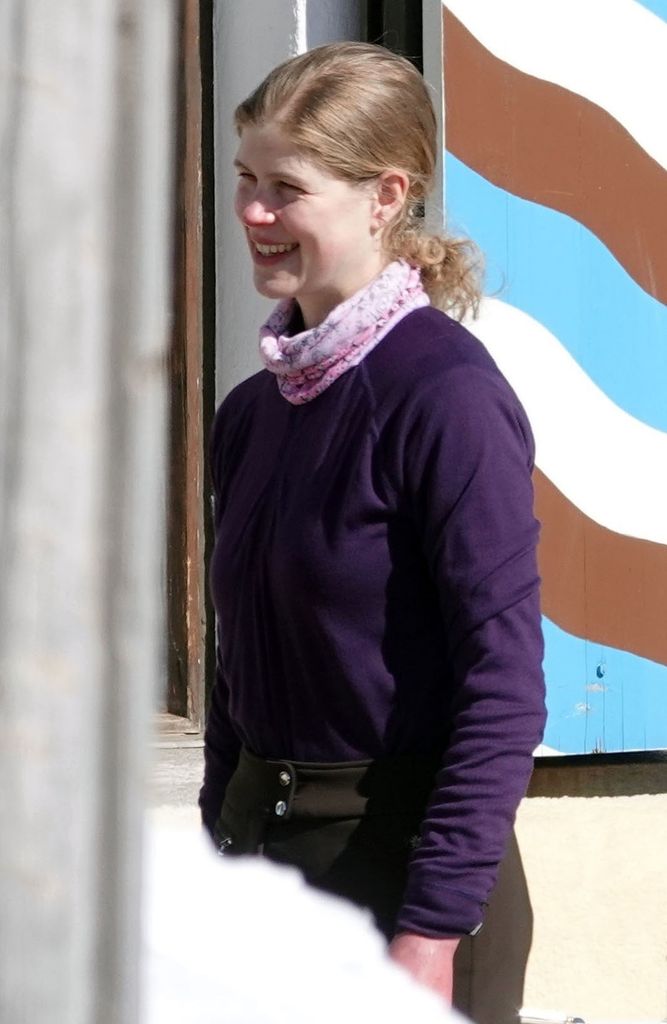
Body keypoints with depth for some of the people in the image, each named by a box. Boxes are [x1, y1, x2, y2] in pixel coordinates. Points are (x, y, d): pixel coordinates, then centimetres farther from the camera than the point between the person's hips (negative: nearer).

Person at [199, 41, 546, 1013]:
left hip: (384, 853, -7)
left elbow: (504, 686, -18)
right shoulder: (254, 408, 8)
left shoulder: (448, 395, -14)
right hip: (258, 830, 7)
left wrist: (433, 932, -20)